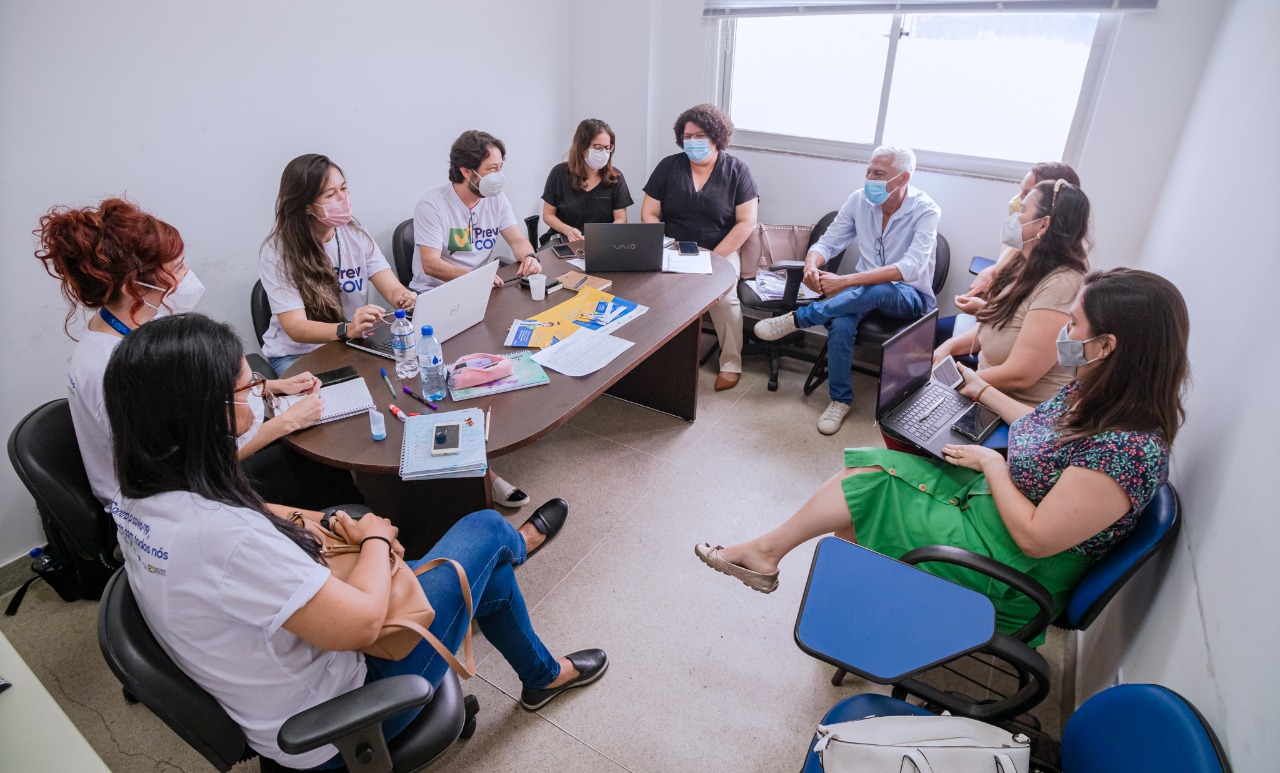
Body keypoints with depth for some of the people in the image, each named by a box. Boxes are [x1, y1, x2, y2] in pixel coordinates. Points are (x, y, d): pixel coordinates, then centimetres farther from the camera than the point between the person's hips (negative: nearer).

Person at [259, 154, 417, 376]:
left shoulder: (355, 233, 0)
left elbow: (393, 289, -7)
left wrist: (404, 297, -33)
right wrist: (348, 329, -43)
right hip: (296, 355, -4)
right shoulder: (277, 252, -14)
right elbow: (295, 327, -23)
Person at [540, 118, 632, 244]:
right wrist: (568, 230, -15)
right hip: (563, 240, 0)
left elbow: (620, 218, 4)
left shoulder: (615, 177, 2)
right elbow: (548, 215, 6)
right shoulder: (560, 173, 1)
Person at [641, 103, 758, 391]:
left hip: (720, 251, -1)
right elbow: (648, 214, 5)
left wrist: (714, 257, -15)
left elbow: (746, 222, -6)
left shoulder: (737, 170, 0)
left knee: (724, 296, -30)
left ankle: (731, 363, -9)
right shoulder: (668, 166, 6)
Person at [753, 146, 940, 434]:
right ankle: (840, 400, -13)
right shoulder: (859, 200, -3)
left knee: (878, 290, -40)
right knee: (840, 324, -33)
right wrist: (811, 265, -28)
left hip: (909, 296, -3)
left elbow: (911, 268, -30)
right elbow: (827, 243, -1)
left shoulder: (926, 211, -16)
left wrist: (846, 280, -40)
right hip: (864, 290, 3)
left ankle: (797, 319, -25)